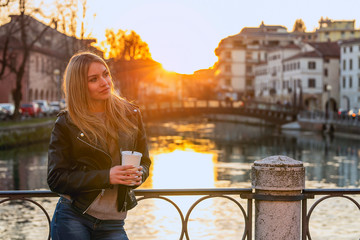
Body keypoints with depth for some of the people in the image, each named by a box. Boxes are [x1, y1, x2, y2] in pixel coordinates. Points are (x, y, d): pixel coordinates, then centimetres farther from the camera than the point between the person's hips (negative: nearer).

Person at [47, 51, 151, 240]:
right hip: (72, 219, -2)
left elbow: (144, 162, 13)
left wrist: (138, 175, -12)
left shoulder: (130, 115, 5)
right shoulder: (66, 123, -3)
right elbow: (56, 179, -7)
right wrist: (106, 177, -17)